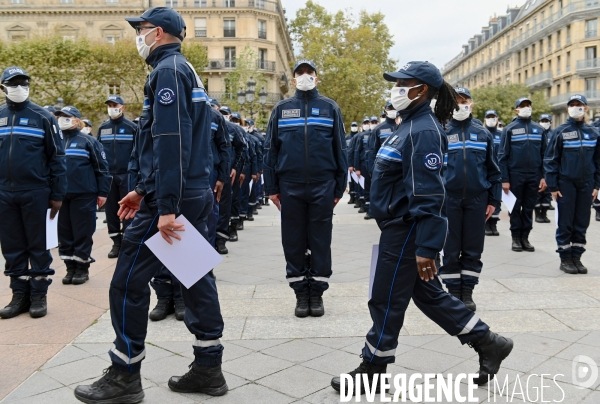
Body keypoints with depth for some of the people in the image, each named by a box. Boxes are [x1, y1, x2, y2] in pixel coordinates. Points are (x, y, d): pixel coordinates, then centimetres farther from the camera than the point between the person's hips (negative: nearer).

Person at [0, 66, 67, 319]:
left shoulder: (42, 117, 0)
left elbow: (57, 156, -2)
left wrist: (57, 194, -6)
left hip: (35, 193, -4)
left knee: (38, 246, 4)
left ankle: (39, 294, 14)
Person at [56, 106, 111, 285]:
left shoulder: (87, 141, -2)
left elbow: (102, 167, -2)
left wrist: (102, 192, -5)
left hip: (83, 195, -5)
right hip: (61, 196, 5)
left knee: (82, 232, 1)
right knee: (64, 232, 8)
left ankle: (82, 268, 12)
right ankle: (71, 267, 19)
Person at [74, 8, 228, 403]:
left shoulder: (167, 70, -11)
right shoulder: (188, 71, 20)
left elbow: (171, 142, -22)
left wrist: (166, 207, -24)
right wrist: (143, 190, 23)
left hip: (173, 198, -10)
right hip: (197, 194, 10)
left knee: (128, 281, 0)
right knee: (197, 278, 11)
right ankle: (208, 369, 20)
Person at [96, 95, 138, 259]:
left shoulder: (131, 127, -1)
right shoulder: (102, 128, 9)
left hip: (126, 175, -3)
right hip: (108, 175, 4)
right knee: (111, 209, 7)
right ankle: (116, 242, 16)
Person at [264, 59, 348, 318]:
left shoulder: (330, 108, 7)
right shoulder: (281, 109, 9)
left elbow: (340, 149, 6)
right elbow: (271, 149, 7)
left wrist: (340, 187, 1)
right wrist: (271, 187, 2)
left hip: (323, 186, -1)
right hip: (290, 186, 1)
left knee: (321, 241, 5)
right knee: (293, 242, 6)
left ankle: (317, 293, 17)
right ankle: (301, 294, 18)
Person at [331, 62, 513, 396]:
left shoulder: (424, 131, -18)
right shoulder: (410, 124, 13)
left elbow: (428, 194, -24)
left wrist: (426, 247, -26)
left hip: (407, 231, -10)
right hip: (401, 227, 10)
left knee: (387, 302, 3)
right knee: (429, 294, 18)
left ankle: (372, 370, 21)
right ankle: (488, 343, 30)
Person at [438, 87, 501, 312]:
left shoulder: (483, 133, 7)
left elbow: (493, 169, 9)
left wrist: (494, 200, 4)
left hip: (477, 199, 2)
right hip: (449, 199, -1)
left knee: (473, 248, 6)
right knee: (451, 248, 5)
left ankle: (467, 291, 18)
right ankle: (453, 291, 16)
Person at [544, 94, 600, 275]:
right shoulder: (560, 131, -4)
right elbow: (550, 160, -5)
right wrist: (553, 186, -8)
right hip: (566, 184, -3)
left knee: (582, 223, 8)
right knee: (565, 223, 2)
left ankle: (576, 257, 18)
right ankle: (565, 259, 11)